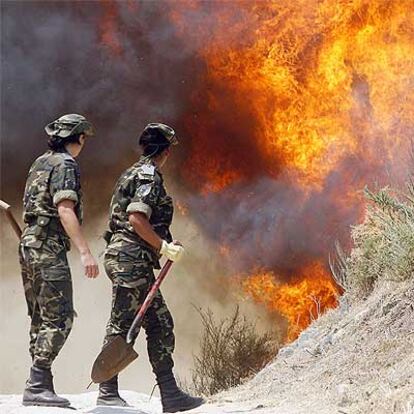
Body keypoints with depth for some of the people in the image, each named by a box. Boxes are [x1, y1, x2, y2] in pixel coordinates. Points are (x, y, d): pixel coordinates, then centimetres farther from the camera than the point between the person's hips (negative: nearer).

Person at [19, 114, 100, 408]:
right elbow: (65, 210, -20)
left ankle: (39, 385, 10)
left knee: (41, 319, 11)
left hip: (29, 245, 10)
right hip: (49, 248, -10)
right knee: (59, 318, -11)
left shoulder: (41, 163, 19)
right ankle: (37, 386, -17)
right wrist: (85, 251, -25)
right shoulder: (64, 165, -9)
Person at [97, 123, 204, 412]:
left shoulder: (135, 173, 21)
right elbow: (136, 218, -21)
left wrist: (165, 245, 20)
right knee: (122, 324, -7)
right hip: (131, 258, -10)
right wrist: (165, 247, -15)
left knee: (161, 325, 8)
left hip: (137, 263, 10)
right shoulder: (149, 175, -9)